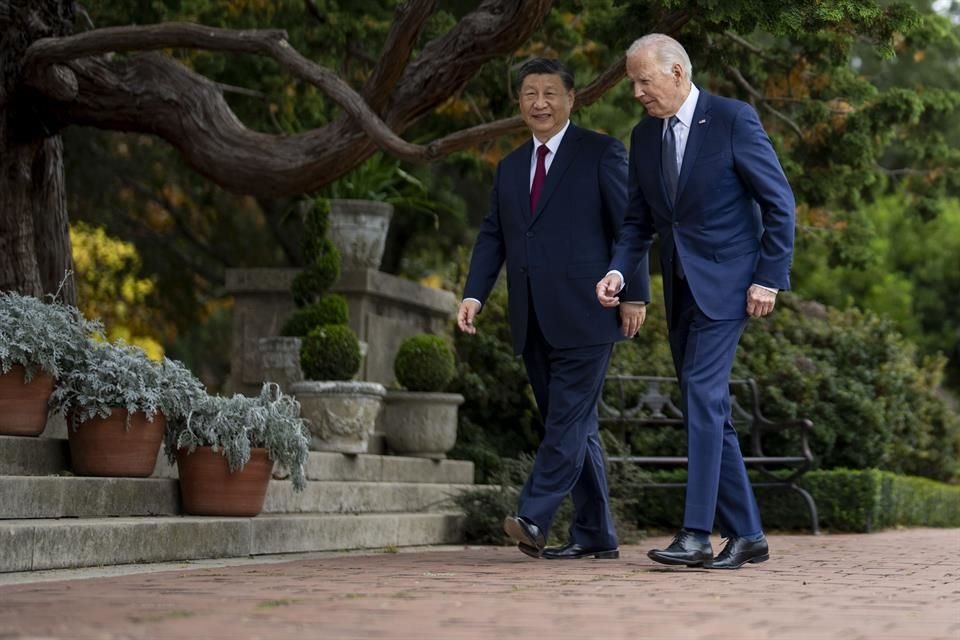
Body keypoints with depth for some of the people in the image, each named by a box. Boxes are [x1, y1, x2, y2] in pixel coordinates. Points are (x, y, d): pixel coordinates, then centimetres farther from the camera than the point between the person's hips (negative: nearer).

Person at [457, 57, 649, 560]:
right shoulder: (510, 167, 19)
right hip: (533, 321, 6)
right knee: (573, 424, 8)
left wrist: (635, 295, -9)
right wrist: (474, 293, 0)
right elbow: (492, 235, 14)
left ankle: (534, 517, -18)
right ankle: (594, 535, 12)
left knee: (570, 415, -13)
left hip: (584, 312, -6)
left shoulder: (601, 153, 1)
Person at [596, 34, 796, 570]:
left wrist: (770, 278, -13)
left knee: (703, 394, -18)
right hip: (681, 288, 7)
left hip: (727, 283, -7)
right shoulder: (644, 137, 10)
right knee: (708, 410, 7)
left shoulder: (734, 120, -9)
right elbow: (639, 220, 14)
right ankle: (746, 534, 14)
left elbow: (780, 202, -8)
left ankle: (696, 534, -19)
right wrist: (619, 270, -3)